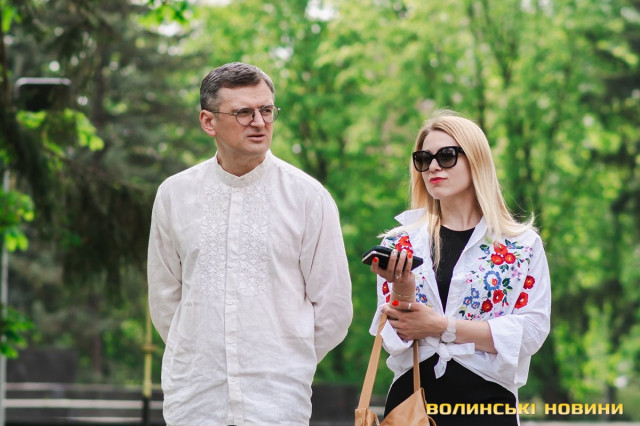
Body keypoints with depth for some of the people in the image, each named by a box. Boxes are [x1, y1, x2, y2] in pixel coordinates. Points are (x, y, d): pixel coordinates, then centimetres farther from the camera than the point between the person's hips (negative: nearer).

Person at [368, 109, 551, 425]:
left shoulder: (522, 245, 0)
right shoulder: (401, 242, 4)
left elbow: (531, 331, -10)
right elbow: (392, 336, 0)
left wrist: (442, 327, -14)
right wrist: (402, 291, -20)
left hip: (487, 400, -1)